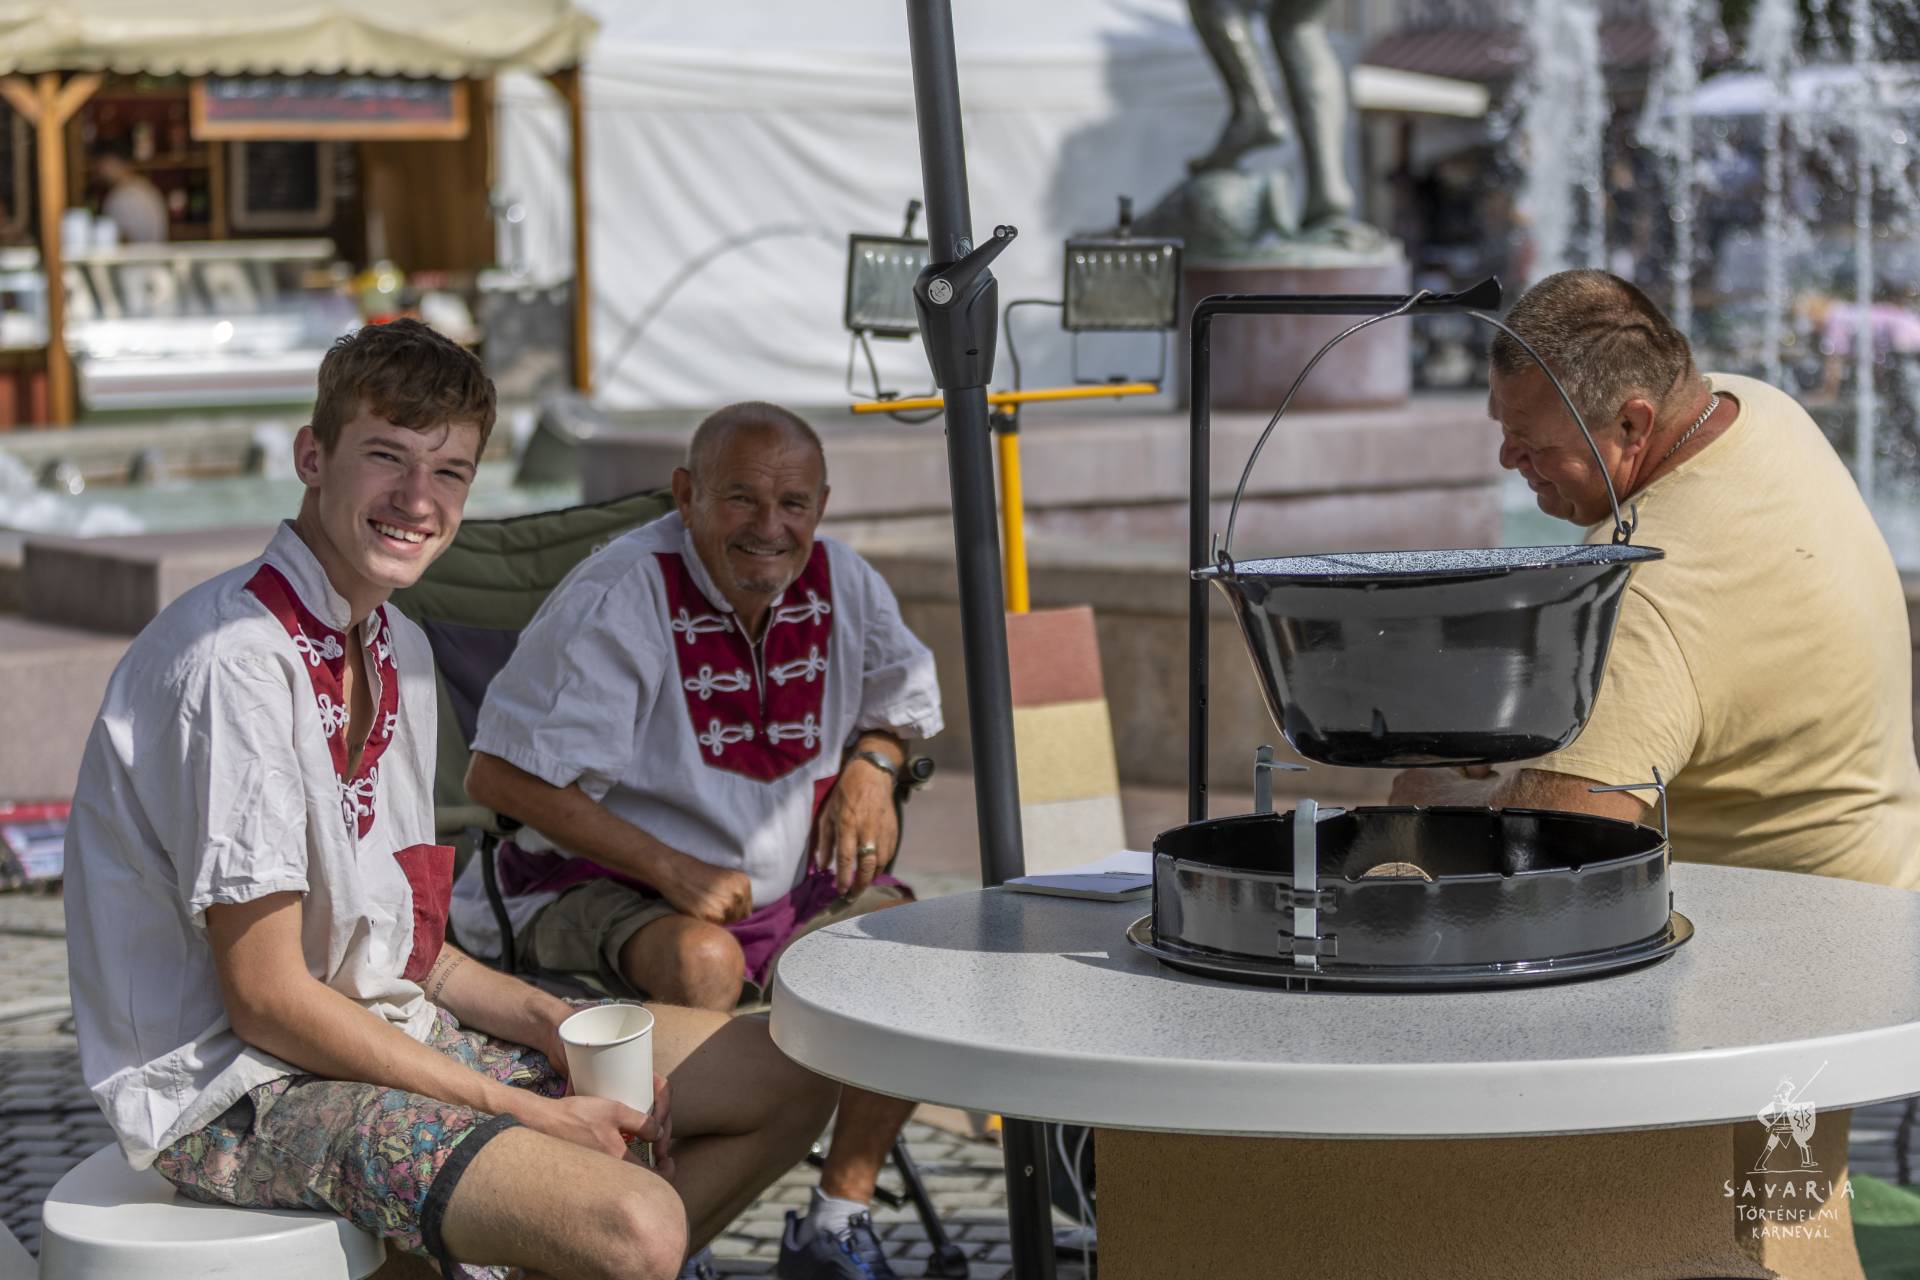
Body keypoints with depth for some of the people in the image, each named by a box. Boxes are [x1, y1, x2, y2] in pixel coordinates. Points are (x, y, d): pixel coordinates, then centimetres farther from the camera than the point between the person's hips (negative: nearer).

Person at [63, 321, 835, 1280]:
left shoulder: (398, 647, 10)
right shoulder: (237, 660, -21)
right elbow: (268, 998, -21)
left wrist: (549, 1023, -2)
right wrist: (528, 1114, -17)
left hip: (383, 1033, 10)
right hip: (238, 1093, -10)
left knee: (789, 1079, 8)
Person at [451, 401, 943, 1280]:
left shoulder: (840, 584, 0)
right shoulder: (619, 600, -19)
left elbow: (902, 702, 21)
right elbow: (498, 775, -20)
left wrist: (872, 763, -4)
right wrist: (668, 869, -24)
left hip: (786, 880, 6)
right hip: (599, 885, -6)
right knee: (705, 962, -36)